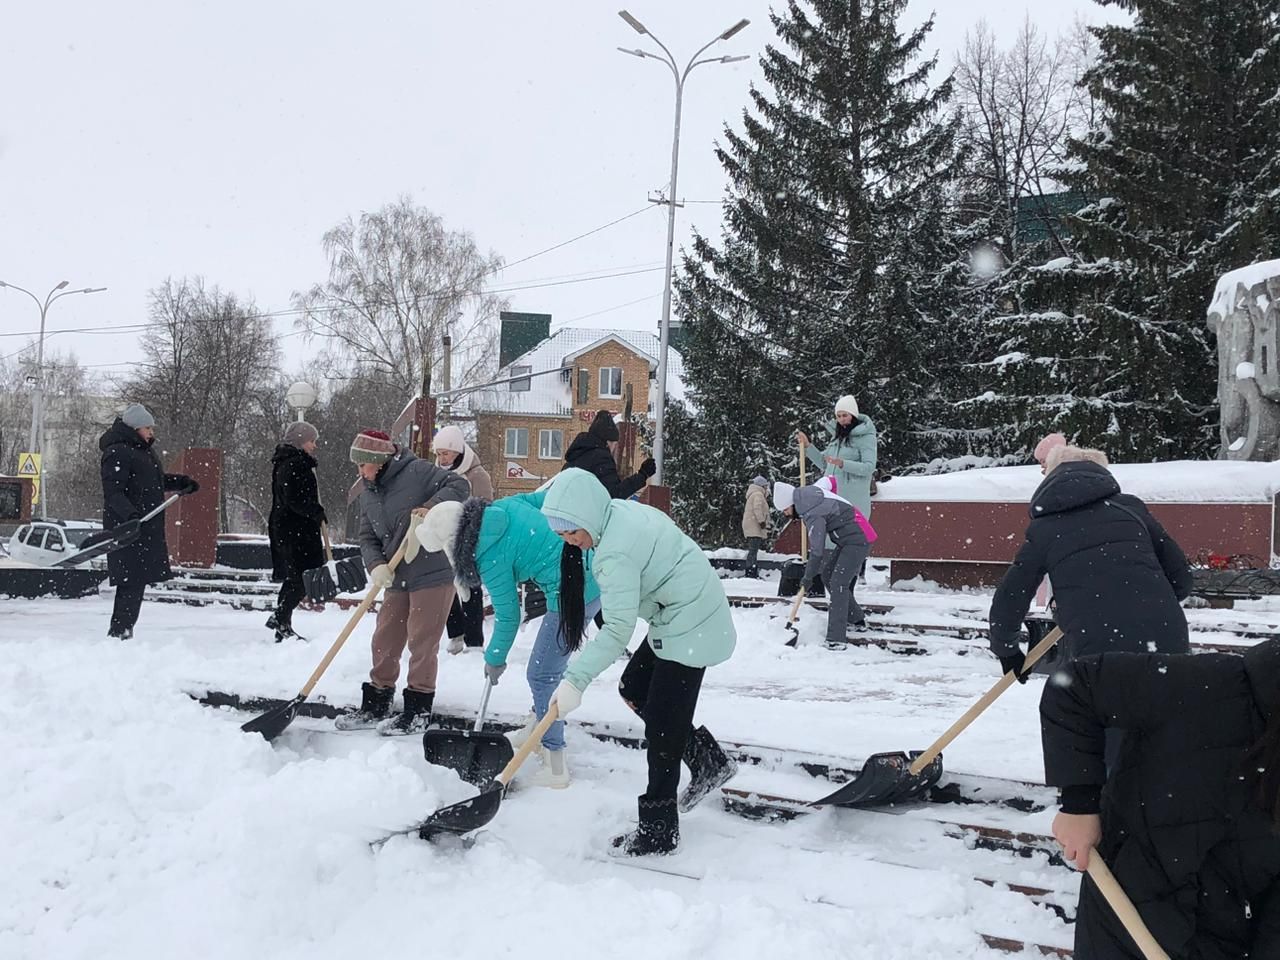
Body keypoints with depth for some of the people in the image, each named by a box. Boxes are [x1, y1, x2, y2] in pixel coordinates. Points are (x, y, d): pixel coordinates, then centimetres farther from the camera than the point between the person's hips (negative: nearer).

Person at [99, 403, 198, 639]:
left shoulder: (145, 450, 19)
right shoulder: (117, 453, -12)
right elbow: (112, 492, -21)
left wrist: (181, 482, 31)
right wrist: (129, 514, -34)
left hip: (148, 529, 9)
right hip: (127, 530, -9)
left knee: (137, 582, 10)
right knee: (131, 582, -11)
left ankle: (122, 632, 16)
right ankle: (119, 632, -7)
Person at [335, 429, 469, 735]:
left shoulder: (417, 472, -13)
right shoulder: (368, 494, 9)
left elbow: (459, 485, -17)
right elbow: (368, 538, 7)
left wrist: (431, 508, -31)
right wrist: (377, 565, -12)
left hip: (433, 574, -7)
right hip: (397, 578, 7)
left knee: (422, 642, -1)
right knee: (384, 641, 13)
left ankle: (418, 714, 9)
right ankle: (375, 707, 27)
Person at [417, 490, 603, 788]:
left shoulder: (490, 558, -14)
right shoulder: (503, 506, 5)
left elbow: (508, 616, -5)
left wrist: (495, 659, 9)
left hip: (572, 595, -10)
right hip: (595, 577, 10)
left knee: (542, 675, -2)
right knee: (548, 667, 23)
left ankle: (555, 767, 0)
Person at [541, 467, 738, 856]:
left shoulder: (615, 553, -26)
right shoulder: (621, 510, 1)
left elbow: (617, 630, -29)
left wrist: (575, 679, -31)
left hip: (690, 631, -11)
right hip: (678, 619, 11)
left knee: (662, 729, -5)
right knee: (633, 690, 18)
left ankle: (657, 831, 5)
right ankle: (708, 759, 25)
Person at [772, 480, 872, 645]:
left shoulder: (812, 514, -24)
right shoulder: (808, 492, 1)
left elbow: (817, 550, -21)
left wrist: (808, 577, -9)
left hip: (857, 541, -11)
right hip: (846, 540, 11)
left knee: (838, 583, -16)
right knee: (827, 575, 17)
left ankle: (836, 638, -19)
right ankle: (856, 619, 27)